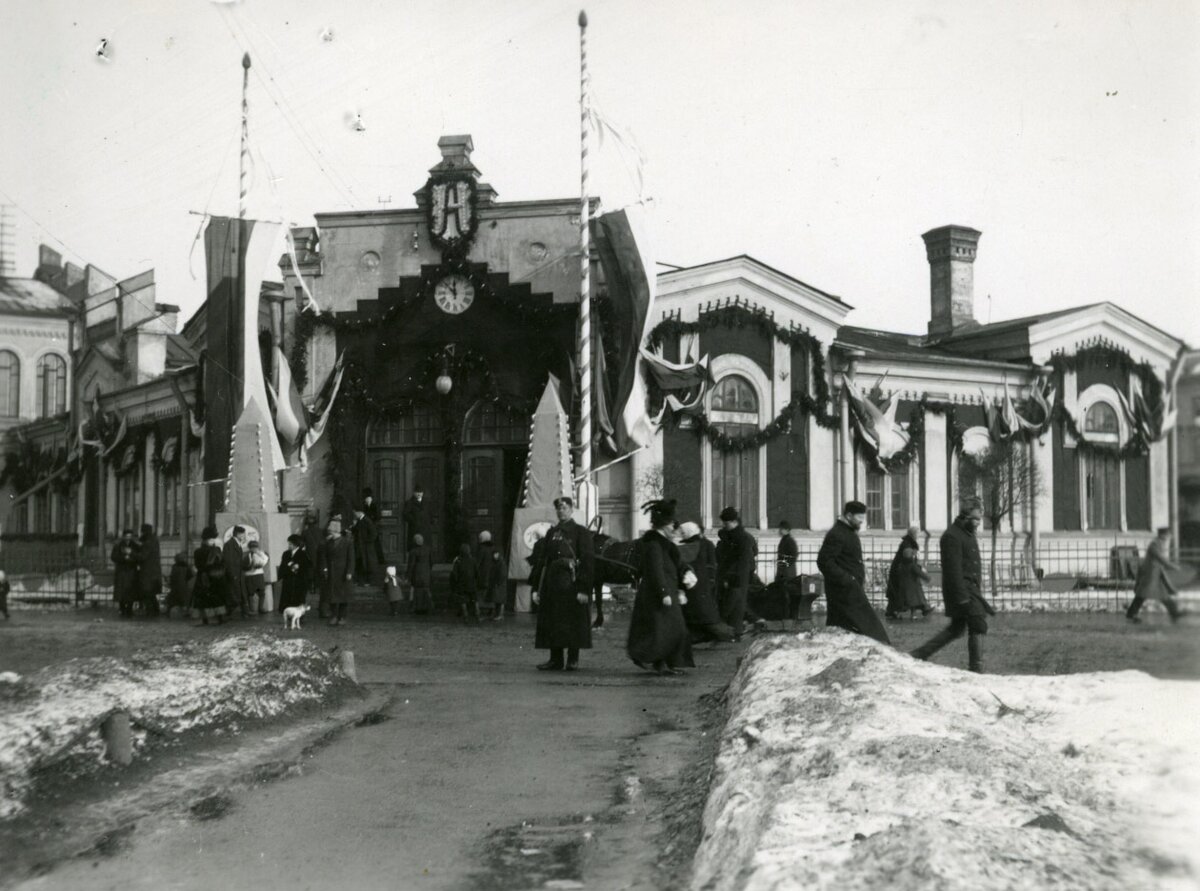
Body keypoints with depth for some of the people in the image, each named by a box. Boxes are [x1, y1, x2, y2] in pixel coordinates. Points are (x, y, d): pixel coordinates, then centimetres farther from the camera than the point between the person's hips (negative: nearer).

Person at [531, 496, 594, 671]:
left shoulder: (581, 533, -1)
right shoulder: (551, 533, 14)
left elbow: (586, 562, -7)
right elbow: (542, 560, 13)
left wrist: (584, 589, -14)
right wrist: (536, 587, 7)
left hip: (571, 582, -5)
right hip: (551, 583, 5)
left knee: (573, 622, -1)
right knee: (551, 622, 5)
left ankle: (573, 659, 7)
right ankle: (555, 660, 11)